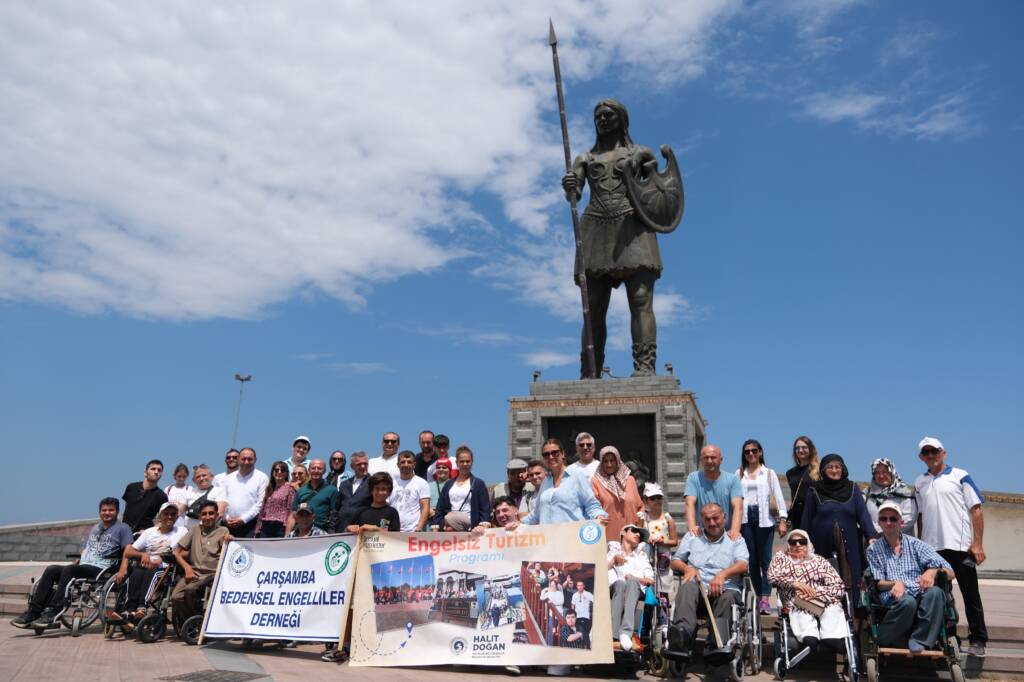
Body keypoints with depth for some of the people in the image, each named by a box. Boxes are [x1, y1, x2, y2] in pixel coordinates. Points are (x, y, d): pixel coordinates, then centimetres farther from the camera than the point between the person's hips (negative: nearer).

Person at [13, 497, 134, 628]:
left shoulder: (122, 528, 5)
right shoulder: (94, 529, 28)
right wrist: (75, 563, 13)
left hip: (101, 569, -7)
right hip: (83, 566, 7)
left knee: (68, 569, -30)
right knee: (51, 570, -15)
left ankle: (52, 613, -32)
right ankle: (33, 612, -19)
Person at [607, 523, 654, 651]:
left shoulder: (641, 554, 31)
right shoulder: (614, 550, 27)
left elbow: (650, 579, 15)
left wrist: (634, 578, -3)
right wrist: (614, 559, -3)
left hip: (637, 588, 1)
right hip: (616, 587, -1)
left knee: (632, 582, -35)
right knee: (620, 583, -37)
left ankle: (626, 632, -52)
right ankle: (614, 635, -50)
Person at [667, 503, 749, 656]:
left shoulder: (736, 540, 21)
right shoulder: (692, 537, 27)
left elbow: (742, 565, 2)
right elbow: (675, 561, 23)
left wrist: (722, 574, -18)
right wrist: (687, 568, -2)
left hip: (725, 588, -1)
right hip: (698, 587, 1)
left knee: (728, 597, -36)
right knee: (688, 586, -34)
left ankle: (718, 645, -50)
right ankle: (683, 631, -56)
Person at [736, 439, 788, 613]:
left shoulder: (769, 473, 10)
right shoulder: (739, 474, 13)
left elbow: (778, 496, 4)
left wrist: (782, 520, -5)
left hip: (764, 518, -2)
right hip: (745, 518, 2)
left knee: (765, 558, -6)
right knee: (751, 559, 3)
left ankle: (765, 598, -9)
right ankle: (759, 595, 10)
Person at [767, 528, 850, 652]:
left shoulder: (820, 561, 22)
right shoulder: (781, 557, 25)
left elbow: (839, 587, 10)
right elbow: (772, 576, 7)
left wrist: (816, 592, -7)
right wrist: (793, 583, -9)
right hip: (797, 605, -1)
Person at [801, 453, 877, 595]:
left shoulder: (853, 489, 9)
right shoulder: (815, 491, 6)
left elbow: (863, 514, -1)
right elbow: (807, 520, 8)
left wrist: (871, 536, -14)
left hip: (849, 547, 1)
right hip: (823, 548, -1)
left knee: (850, 583, -2)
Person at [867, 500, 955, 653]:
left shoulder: (916, 544, 17)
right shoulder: (873, 550, 16)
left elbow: (950, 572, 8)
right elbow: (877, 583, 7)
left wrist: (933, 571, -15)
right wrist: (895, 584, -15)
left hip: (921, 597, 2)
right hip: (893, 602, -2)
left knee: (935, 591, -32)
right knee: (907, 601, -36)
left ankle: (919, 641, -23)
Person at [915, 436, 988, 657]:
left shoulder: (960, 476, 1)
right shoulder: (920, 483, 12)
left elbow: (976, 510, -3)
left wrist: (977, 543, -10)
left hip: (960, 546, -4)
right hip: (931, 548, 4)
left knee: (970, 595, 4)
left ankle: (978, 640, 13)